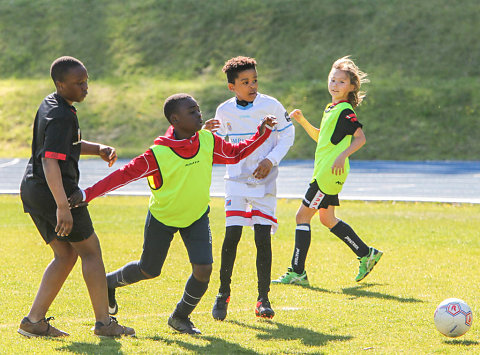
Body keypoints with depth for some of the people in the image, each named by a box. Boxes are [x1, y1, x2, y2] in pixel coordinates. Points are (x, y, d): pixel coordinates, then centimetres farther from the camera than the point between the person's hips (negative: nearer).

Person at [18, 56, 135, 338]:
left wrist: (99, 149, 9)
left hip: (32, 189, 10)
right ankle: (104, 322, 4)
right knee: (90, 249, 1)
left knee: (66, 255, 14)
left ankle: (34, 321, 9)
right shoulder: (61, 116, -18)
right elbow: (50, 161, -27)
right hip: (55, 190, -10)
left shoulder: (49, 104, 13)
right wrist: (62, 206, -30)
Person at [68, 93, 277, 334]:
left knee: (203, 269, -14)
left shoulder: (208, 141, -13)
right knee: (148, 271, 12)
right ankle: (108, 283, 45)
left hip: (197, 216, 3)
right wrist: (87, 194, -30)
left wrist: (262, 133, -9)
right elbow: (125, 174, -24)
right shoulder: (158, 154, -27)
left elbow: (236, 153, 3)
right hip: (162, 217, -3)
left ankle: (180, 317, 12)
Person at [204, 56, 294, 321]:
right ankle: (223, 293, 6)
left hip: (264, 181, -1)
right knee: (232, 235, -9)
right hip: (237, 179, 1)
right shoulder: (224, 111, 1)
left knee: (263, 238, -7)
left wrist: (271, 160, -10)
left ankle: (263, 298, 3)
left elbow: (287, 135, 3)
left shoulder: (271, 105, -6)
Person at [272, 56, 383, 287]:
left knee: (302, 216, -8)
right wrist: (303, 121, 15)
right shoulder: (331, 108, 17)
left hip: (329, 174, -10)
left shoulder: (345, 110, -13)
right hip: (324, 173, 10)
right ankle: (366, 254, 25)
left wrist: (342, 156, -32)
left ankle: (297, 273, -5)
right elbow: (321, 137, 28)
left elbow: (360, 138, -22)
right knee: (327, 218, 17)